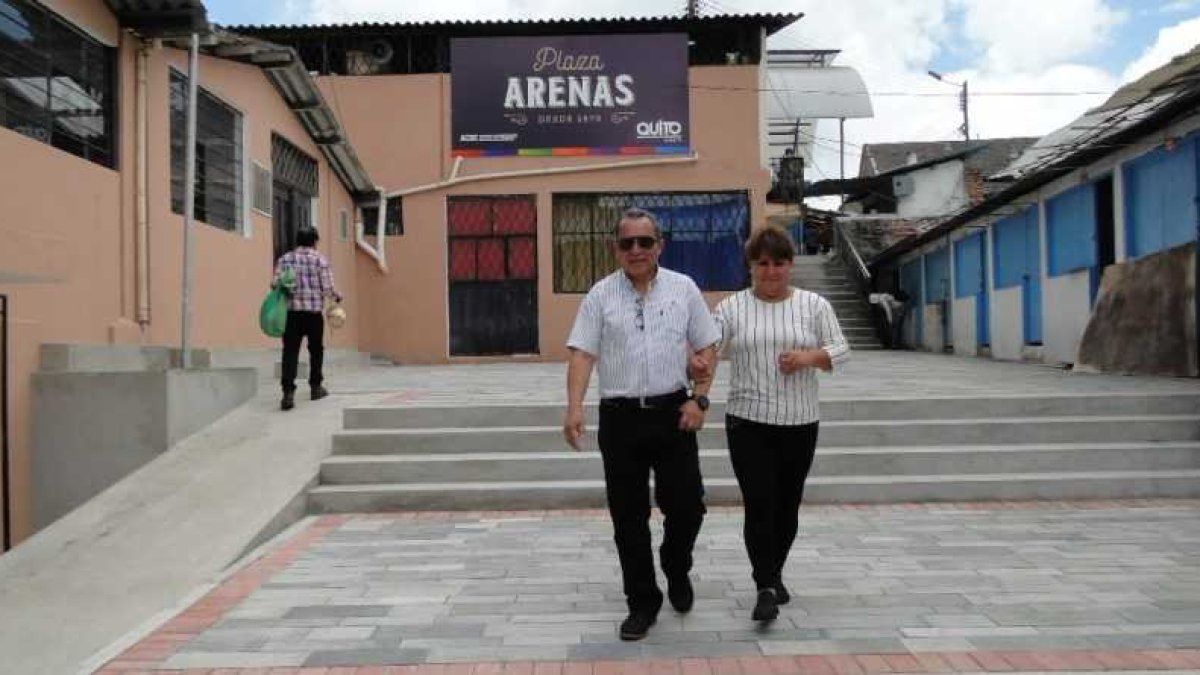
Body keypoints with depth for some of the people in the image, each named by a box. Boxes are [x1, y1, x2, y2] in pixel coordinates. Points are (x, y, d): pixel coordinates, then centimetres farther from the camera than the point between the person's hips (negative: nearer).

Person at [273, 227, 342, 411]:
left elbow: (276, 285, -2)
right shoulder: (320, 259, 0)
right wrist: (337, 296, 15)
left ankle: (288, 392, -16)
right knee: (316, 349, 17)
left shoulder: (285, 259, 7)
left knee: (290, 352, -3)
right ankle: (316, 387, 28)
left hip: (291, 312, 1)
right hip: (314, 312, -1)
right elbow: (327, 289, -3)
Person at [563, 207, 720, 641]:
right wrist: (574, 407, -16)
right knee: (628, 517, 6)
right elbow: (582, 353, -4)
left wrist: (699, 399, -5)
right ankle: (642, 602, 22)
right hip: (620, 416, 0)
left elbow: (706, 347, 6)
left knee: (687, 505, 4)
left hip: (673, 412, 0)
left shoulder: (683, 288, 5)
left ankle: (677, 570, 36)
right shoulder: (600, 295, 2)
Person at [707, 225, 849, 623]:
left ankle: (774, 575, 30)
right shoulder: (732, 307, 2)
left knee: (787, 505, 11)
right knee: (759, 505, -7)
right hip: (748, 422, -2)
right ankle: (766, 587, 1)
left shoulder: (814, 305, 4)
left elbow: (841, 350, 4)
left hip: (799, 423, 2)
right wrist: (699, 364, -27)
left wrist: (809, 356, -16)